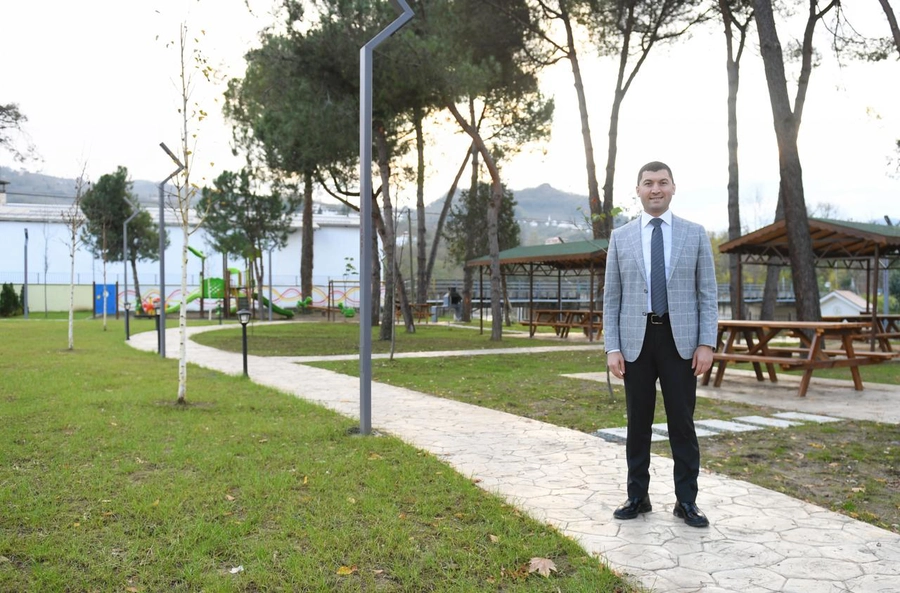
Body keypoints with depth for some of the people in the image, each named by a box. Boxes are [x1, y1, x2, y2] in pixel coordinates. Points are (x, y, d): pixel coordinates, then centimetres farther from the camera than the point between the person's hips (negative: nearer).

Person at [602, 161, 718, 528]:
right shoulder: (621, 237, 6)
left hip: (680, 339, -1)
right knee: (638, 423, 7)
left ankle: (686, 501, 14)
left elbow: (707, 294, 3)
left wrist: (707, 343, -6)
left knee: (682, 423, 3)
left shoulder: (695, 234, 5)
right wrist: (612, 348, -3)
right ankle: (637, 497, 19)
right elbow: (612, 298, 5)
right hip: (636, 339, 1)